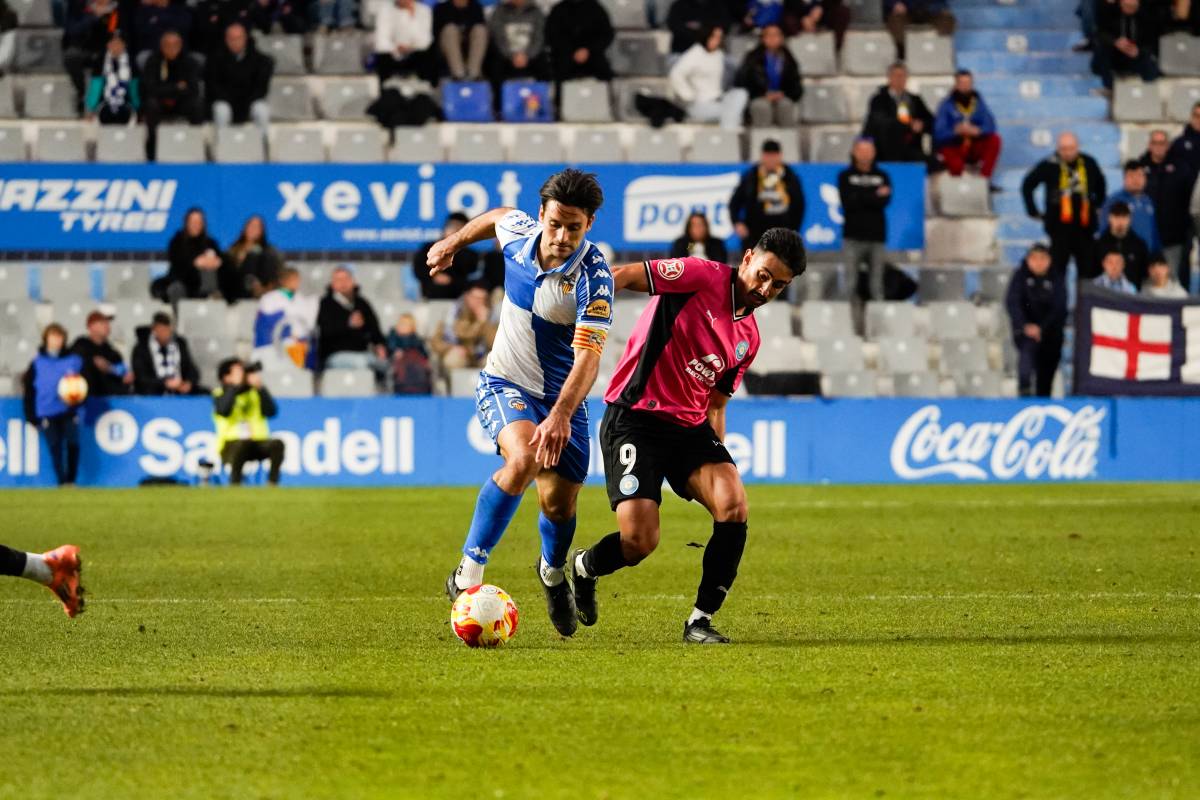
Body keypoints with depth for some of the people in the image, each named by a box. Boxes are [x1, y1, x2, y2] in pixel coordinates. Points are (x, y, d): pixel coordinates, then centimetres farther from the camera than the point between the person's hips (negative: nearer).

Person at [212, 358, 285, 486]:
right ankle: (235, 483, -29)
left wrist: (260, 388, -4)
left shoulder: (254, 392, 16)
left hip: (258, 441, 4)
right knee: (241, 444, -39)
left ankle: (273, 484, -24)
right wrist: (235, 386, -11)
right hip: (231, 444, -4)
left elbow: (271, 412, 1)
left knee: (277, 443, -27)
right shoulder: (220, 394, 7)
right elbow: (224, 411, -17)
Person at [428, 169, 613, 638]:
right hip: (505, 383, 0)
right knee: (523, 460, -30)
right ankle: (469, 573, -23)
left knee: (559, 503, 3)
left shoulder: (593, 276, -25)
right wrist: (455, 242, 28)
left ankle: (553, 572, 41)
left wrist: (561, 415, -47)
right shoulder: (518, 233, -14)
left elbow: (588, 355, -34)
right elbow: (496, 217, 13)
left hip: (561, 395, 0)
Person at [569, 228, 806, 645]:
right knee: (639, 541, -15)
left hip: (691, 427, 6)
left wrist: (718, 459, 15)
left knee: (733, 504, -19)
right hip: (635, 419, -6)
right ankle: (581, 568, 21)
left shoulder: (748, 339, 13)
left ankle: (700, 621, -7)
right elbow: (624, 276, -14)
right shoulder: (702, 276, -8)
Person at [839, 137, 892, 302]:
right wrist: (874, 196, -7)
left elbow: (884, 201, -4)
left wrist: (861, 198, -12)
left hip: (876, 237, 2)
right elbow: (848, 202, -7)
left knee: (877, 285, 2)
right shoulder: (845, 177, 8)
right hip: (853, 237, -2)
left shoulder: (882, 176, 13)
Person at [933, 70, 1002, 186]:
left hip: (973, 149, 4)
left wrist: (977, 131, -28)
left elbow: (990, 125, -6)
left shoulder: (977, 101, 2)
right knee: (956, 165, -35)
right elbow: (939, 134, -15)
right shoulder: (947, 104, -7)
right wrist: (956, 131, -34)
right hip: (952, 148, -4)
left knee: (994, 139, -20)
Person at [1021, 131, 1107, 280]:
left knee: (1087, 269, 4)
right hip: (1059, 227, -3)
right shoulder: (1049, 165, -5)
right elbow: (1027, 186, 4)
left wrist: (1098, 204, 19)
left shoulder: (1088, 163, 4)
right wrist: (1033, 211, 4)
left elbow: (1100, 184, 24)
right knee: (1058, 268, -2)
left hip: (1085, 225, 3)